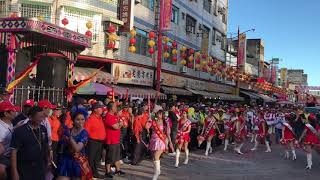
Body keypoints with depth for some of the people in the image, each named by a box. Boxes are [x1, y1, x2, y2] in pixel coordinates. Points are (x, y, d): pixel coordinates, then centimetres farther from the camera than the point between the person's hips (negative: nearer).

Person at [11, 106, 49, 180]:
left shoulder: (43, 129, 2)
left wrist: (47, 162, 11)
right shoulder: (19, 131, -12)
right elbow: (14, 152, -12)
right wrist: (14, 172, -14)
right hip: (25, 168, -4)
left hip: (41, 167, 4)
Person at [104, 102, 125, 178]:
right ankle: (108, 172, 14)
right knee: (109, 157, 2)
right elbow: (116, 127, -23)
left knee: (117, 156, 19)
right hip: (111, 141, -9)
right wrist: (119, 123, -3)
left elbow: (121, 124, 11)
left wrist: (118, 124, -10)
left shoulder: (115, 115, 10)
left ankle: (118, 170, 31)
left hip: (116, 140, 10)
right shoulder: (108, 117, -19)